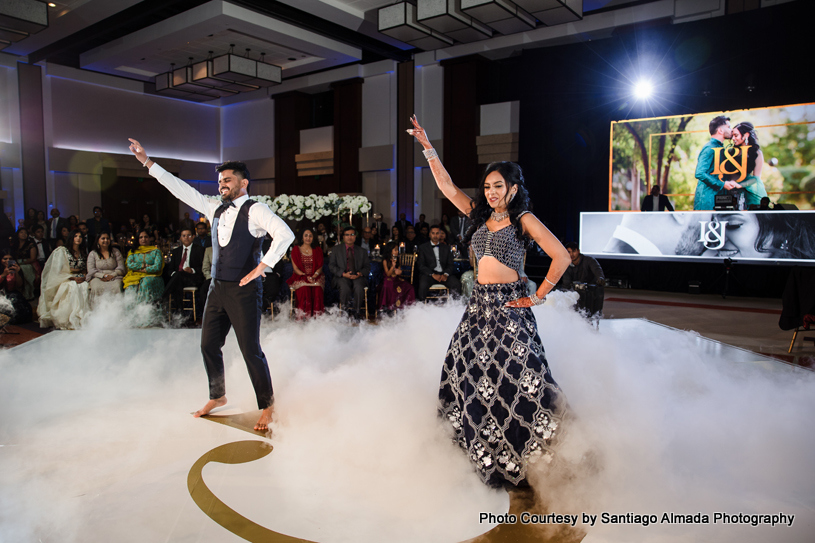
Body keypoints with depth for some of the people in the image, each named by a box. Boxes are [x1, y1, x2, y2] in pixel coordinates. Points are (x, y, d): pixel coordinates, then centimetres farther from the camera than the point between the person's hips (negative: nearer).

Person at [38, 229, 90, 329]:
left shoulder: (83, 253, 18)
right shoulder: (62, 251, 3)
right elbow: (58, 270, -4)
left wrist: (83, 277, -4)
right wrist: (73, 277, -13)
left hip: (80, 280, 4)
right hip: (65, 280, -4)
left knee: (85, 287, -31)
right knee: (73, 287, -37)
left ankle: (84, 319, -34)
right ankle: (73, 321, -39)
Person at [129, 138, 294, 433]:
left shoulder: (255, 210, -9)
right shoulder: (216, 209, 13)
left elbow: (285, 235, -21)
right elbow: (183, 190, 15)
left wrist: (261, 267, -22)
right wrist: (148, 163, 15)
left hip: (244, 290, -7)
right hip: (217, 288, 7)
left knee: (251, 350, -2)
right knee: (208, 345, 15)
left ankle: (266, 406, 15)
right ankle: (217, 396, 36)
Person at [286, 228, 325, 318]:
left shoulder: (318, 250, 12)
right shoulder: (296, 249, 7)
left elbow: (320, 267, 7)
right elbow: (295, 268, 1)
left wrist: (314, 276, -13)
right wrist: (306, 276, -14)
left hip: (316, 277, 1)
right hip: (300, 277, -1)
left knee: (317, 288, -32)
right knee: (304, 288, -34)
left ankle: (317, 316, -29)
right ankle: (303, 316, -31)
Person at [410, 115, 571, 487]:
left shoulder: (524, 220, -4)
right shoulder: (481, 216, 12)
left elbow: (561, 257, -9)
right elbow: (447, 187, 10)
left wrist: (538, 297, -9)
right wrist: (427, 148, 6)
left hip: (510, 306, -6)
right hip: (478, 304, 6)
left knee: (517, 375, -12)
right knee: (465, 370, 7)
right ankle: (483, 450, 25)